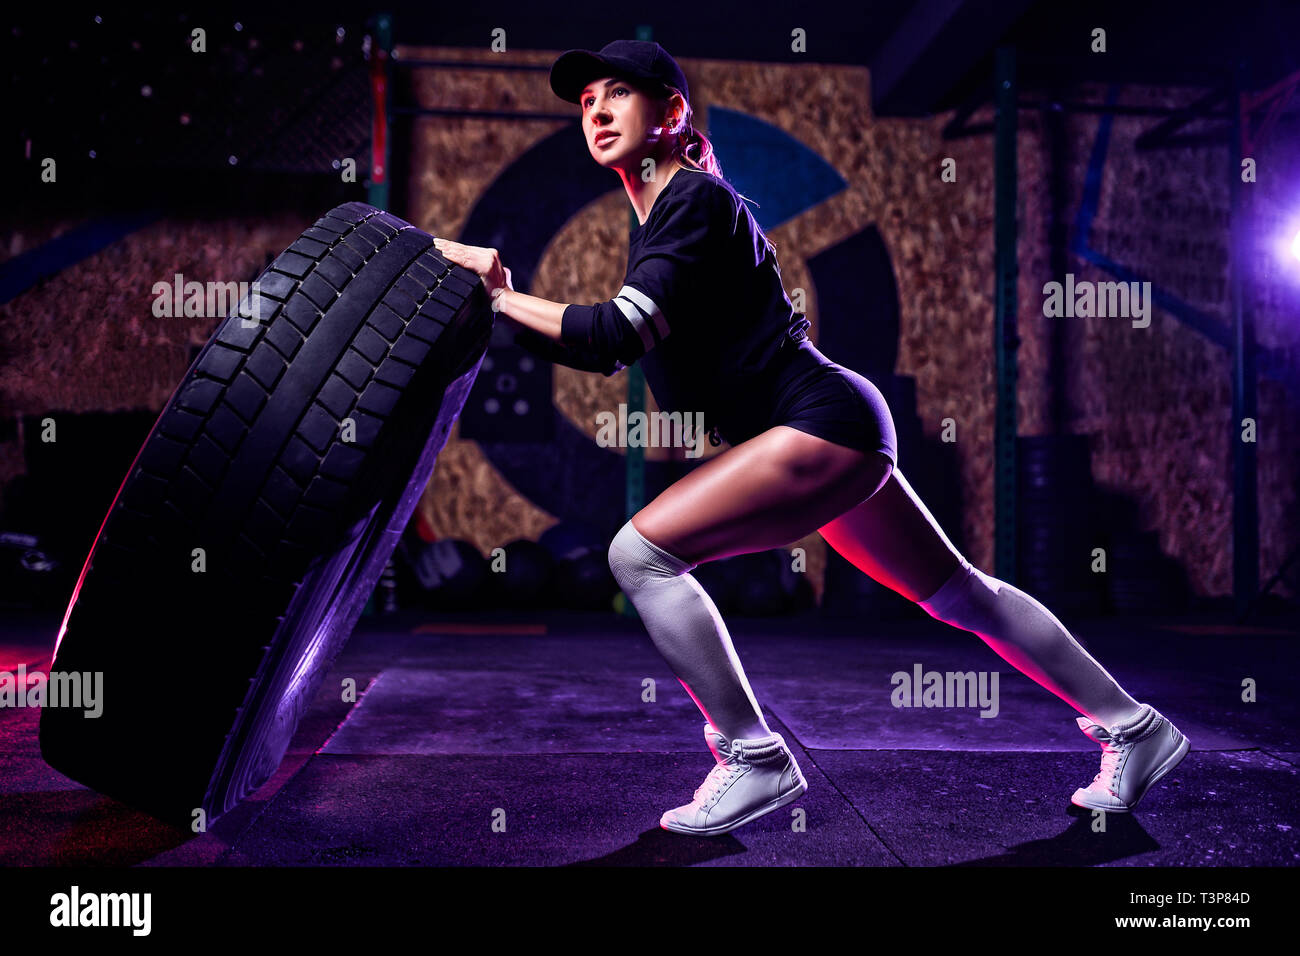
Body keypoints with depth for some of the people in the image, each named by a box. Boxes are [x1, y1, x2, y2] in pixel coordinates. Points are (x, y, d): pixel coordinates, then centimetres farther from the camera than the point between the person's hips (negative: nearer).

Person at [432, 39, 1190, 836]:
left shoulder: (695, 201, -12)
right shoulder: (655, 217, 16)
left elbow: (617, 335, -23)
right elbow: (613, 354, 17)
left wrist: (501, 296, -15)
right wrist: (509, 301, 10)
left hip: (823, 425, -11)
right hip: (837, 433, 11)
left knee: (641, 552, -15)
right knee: (960, 595, 19)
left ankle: (754, 762, -4)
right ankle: (1132, 726, 33)